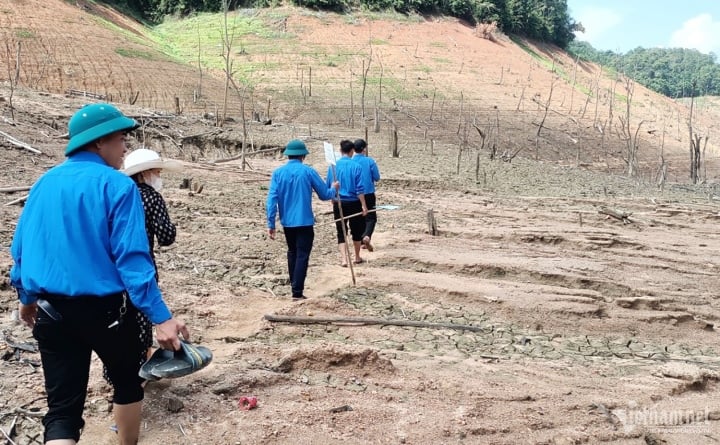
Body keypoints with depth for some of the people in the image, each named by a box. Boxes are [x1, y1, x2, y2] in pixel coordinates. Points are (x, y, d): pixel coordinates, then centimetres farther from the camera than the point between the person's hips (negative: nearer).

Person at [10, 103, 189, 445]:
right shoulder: (116, 185, -13)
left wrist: (26, 297, 28)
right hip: (104, 309, -4)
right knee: (126, 382, 21)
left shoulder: (44, 183, 5)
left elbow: (20, 248, 12)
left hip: (50, 311, 5)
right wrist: (161, 317, -23)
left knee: (62, 407, 5)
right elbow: (132, 258, -22)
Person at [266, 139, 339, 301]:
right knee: (302, 256, -1)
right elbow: (325, 195, 0)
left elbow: (272, 199, -7)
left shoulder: (278, 173, -1)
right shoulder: (308, 172, -8)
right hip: (304, 221, -4)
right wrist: (334, 189, 22)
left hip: (287, 222, 4)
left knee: (292, 253, 21)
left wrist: (271, 224, -3)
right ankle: (297, 293, -5)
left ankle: (295, 285, 29)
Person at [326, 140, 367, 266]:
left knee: (341, 232, 7)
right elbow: (359, 189, -11)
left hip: (338, 203, 1)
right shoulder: (356, 166, -10)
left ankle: (344, 259, -5)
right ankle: (357, 257, 27)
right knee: (356, 230, 14)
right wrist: (364, 205, -7)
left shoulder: (333, 166, -2)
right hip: (354, 203, -1)